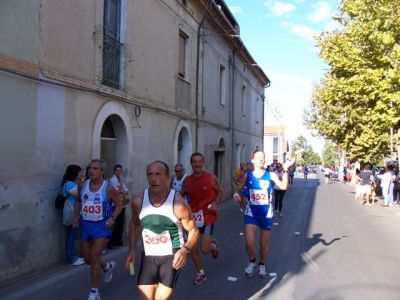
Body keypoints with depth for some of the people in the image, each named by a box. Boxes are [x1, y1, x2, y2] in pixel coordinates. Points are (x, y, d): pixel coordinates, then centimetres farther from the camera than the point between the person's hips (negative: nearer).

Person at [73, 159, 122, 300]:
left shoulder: (108, 188, -13)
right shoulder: (83, 185, -2)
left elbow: (118, 205, -3)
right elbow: (78, 201, 15)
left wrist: (113, 218, -18)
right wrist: (76, 215, 0)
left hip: (101, 226, -5)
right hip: (86, 225, 5)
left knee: (94, 258, -8)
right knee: (88, 258, 14)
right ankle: (107, 266, 45)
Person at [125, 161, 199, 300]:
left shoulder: (178, 204, -20)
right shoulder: (138, 202, -9)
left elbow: (194, 231, -7)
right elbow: (134, 225, 11)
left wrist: (185, 249, -24)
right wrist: (132, 250, 3)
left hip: (172, 256, -3)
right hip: (148, 256, 3)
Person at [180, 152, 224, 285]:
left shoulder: (211, 178, -10)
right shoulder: (187, 180, 1)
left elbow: (220, 192, 1)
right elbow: (181, 195, 13)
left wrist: (216, 203, -17)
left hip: (207, 216, -4)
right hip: (193, 216, 4)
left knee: (205, 249, -7)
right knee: (193, 249, 6)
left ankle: (213, 245, 30)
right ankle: (200, 273, 28)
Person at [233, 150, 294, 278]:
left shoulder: (270, 175, -7)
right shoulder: (247, 176, -1)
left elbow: (283, 186, -21)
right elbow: (239, 188, 11)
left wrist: (285, 170, -31)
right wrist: (236, 194, -11)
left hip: (266, 213, 0)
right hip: (251, 213, 0)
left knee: (264, 243, 13)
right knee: (249, 243, -11)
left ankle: (262, 265, 40)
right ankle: (252, 261, 21)